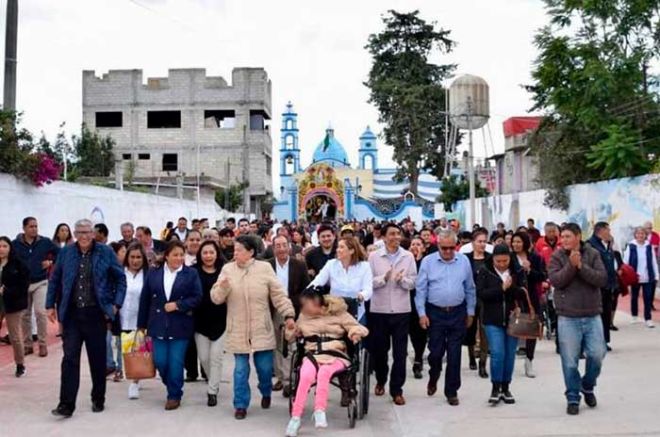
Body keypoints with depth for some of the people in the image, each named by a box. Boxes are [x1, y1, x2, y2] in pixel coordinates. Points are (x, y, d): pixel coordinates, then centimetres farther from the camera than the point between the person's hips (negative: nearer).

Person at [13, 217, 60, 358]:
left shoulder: (45, 242, -2)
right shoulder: (15, 244, -5)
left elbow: (60, 253, 8)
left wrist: (51, 262, -4)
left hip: (40, 283, -1)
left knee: (40, 312, -9)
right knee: (25, 315, 9)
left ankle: (42, 344, 2)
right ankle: (27, 345, 20)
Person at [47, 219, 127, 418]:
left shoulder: (105, 252, -2)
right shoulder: (65, 253, 3)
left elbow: (120, 278, 3)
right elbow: (54, 280, 12)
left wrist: (116, 303, -4)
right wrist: (50, 305, 8)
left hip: (96, 313, -1)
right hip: (71, 314, 1)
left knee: (98, 359, 9)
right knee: (70, 358, -3)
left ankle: (98, 400, 23)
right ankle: (66, 404, 0)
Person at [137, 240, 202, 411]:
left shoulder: (191, 274, -2)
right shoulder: (154, 273, 4)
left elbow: (197, 297, -5)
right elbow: (145, 299, 6)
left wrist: (177, 305, -16)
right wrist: (142, 324, 6)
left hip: (180, 326, -2)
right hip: (159, 326, 2)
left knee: (176, 363, 0)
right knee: (160, 362, 5)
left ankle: (174, 395, 17)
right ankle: (172, 387, 31)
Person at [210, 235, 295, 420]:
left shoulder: (265, 268, -3)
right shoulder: (227, 269, 0)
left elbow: (278, 294, -2)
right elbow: (216, 298, -1)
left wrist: (288, 315, -8)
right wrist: (222, 287, -21)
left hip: (261, 330, 0)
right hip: (238, 331, 1)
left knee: (265, 366, 7)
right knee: (241, 369, 3)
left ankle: (266, 393, 36)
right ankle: (240, 405, 16)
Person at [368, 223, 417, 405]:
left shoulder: (408, 256, 2)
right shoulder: (374, 256, -1)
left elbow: (412, 283, 1)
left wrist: (402, 279, -19)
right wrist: (383, 278, -22)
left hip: (401, 310, 0)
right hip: (379, 310, 0)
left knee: (400, 352, 3)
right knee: (378, 349, 12)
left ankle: (396, 389, 12)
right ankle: (380, 381, 36)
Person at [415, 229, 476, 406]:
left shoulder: (464, 261, 2)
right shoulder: (428, 261, -3)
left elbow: (470, 289, 8)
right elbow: (421, 290, -2)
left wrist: (470, 312, 9)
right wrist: (422, 313, -6)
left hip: (458, 313, 1)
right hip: (435, 313, -1)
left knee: (454, 355, 4)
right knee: (435, 351, 5)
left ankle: (452, 391, 17)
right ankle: (433, 378, 36)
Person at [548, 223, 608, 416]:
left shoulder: (592, 255, 1)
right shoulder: (557, 257, -1)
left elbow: (602, 279, -11)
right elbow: (555, 281, -14)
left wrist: (581, 266, -19)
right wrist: (571, 265, -22)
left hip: (592, 316, 1)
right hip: (568, 317, -1)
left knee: (597, 355, 3)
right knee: (570, 361, 2)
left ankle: (587, 386, 30)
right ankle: (573, 398, 17)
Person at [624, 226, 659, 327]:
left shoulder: (649, 247, 3)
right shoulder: (630, 246, -5)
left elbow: (654, 262, 6)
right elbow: (625, 261, -4)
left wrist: (656, 275, 4)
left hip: (648, 277, 1)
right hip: (634, 277, -1)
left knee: (648, 298, -2)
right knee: (634, 297, 13)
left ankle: (648, 319, 3)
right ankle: (634, 316, 27)